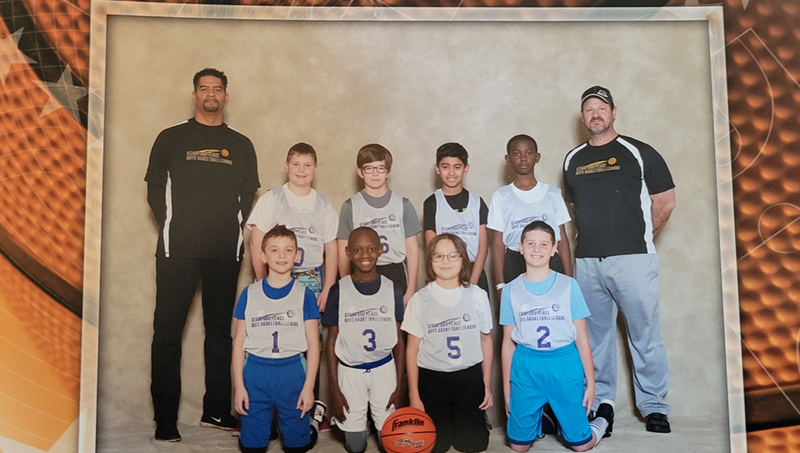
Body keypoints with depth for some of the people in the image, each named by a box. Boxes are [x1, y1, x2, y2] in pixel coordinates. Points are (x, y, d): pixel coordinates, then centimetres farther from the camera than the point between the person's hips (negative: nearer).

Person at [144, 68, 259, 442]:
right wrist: (172, 229, -2)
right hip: (178, 250, -2)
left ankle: (217, 411, 19)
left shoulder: (241, 145, 13)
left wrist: (232, 226, 1)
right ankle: (165, 420, 6)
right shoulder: (171, 138, 9)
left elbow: (248, 193, 13)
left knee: (220, 330, 8)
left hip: (225, 253, 2)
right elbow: (155, 189, 7)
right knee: (168, 331, -2)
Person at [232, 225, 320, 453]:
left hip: (292, 372, -1)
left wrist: (309, 385, -5)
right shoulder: (249, 294, 1)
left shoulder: (304, 295, -2)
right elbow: (239, 342, 4)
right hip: (255, 373, 1)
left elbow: (313, 344, -1)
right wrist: (238, 385, 1)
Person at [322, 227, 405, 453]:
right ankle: (358, 421, 33)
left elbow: (399, 340, 2)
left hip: (384, 370, 1)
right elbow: (332, 341, -1)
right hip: (349, 372, -1)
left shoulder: (392, 290, -3)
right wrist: (334, 389, -3)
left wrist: (399, 386, -1)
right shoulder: (338, 291, -6)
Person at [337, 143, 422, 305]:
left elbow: (412, 249, 5)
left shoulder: (403, 204, 5)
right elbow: (344, 252, 4)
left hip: (395, 277, 1)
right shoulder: (350, 206, 4)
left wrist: (411, 290, 0)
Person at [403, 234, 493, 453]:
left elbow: (486, 340, 5)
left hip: (470, 377, 1)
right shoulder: (420, 299, -6)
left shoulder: (478, 295, -3)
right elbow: (412, 348, -3)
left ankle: (466, 418, 36)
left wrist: (487, 384, 5)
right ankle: (445, 420, 36)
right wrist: (414, 396, -4)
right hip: (431, 379, -1)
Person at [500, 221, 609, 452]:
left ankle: (598, 424, 36)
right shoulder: (511, 290, 1)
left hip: (565, 364, -1)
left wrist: (590, 381, 0)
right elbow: (508, 341, 5)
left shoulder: (568, 285, -2)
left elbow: (581, 337, 1)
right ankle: (540, 418, 36)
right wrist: (506, 387, 7)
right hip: (526, 367, 1)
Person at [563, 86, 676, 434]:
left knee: (645, 336, 1)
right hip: (586, 262, 4)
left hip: (633, 259, -3)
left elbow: (665, 202, 4)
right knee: (595, 336, 10)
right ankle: (601, 402, 22)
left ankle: (654, 408, 13)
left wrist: (640, 237, 7)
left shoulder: (639, 152, 2)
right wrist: (595, 236, 11)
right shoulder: (573, 160, 14)